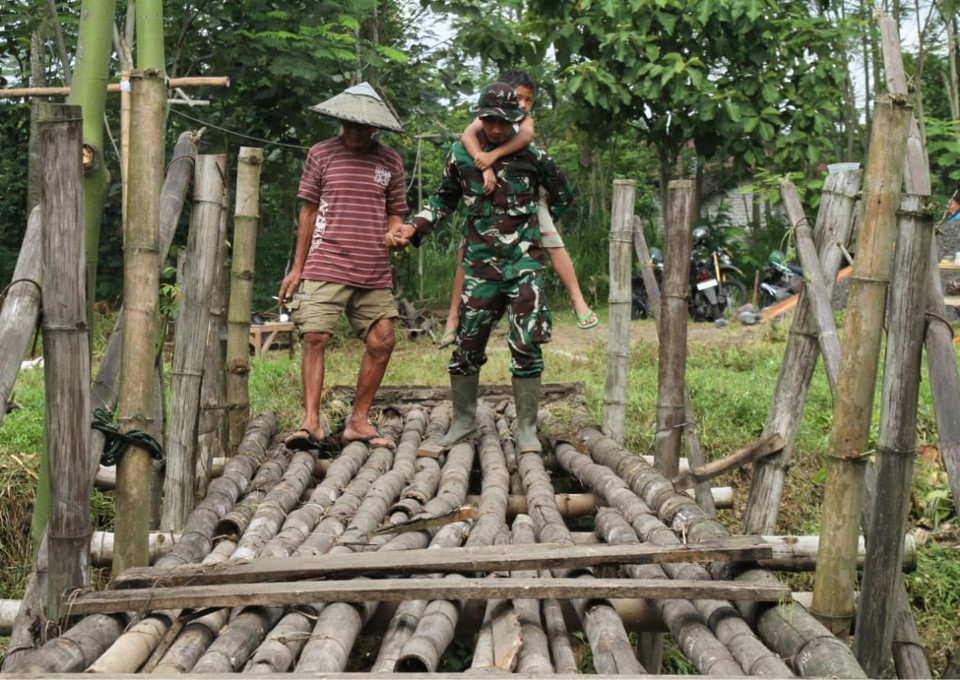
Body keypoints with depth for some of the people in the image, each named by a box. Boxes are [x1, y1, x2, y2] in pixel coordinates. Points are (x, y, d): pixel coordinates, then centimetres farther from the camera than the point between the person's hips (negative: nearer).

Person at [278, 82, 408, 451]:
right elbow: (308, 211, 10)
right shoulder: (321, 154, 6)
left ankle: (359, 421, 12)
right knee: (315, 338, -11)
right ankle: (311, 422, -10)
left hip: (374, 273, 3)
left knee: (382, 342, 0)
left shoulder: (390, 161, 10)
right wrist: (297, 267, 8)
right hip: (325, 266, -3)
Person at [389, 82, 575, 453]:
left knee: (526, 345, -6)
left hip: (524, 261, -2)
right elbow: (445, 199, 17)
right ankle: (463, 420, 23)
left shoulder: (533, 156, 0)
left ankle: (526, 428, 5)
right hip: (480, 263, 2)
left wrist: (537, 225, 9)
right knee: (467, 345, 5)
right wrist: (414, 227, 3)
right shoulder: (461, 155, 4)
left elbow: (563, 195, 15)